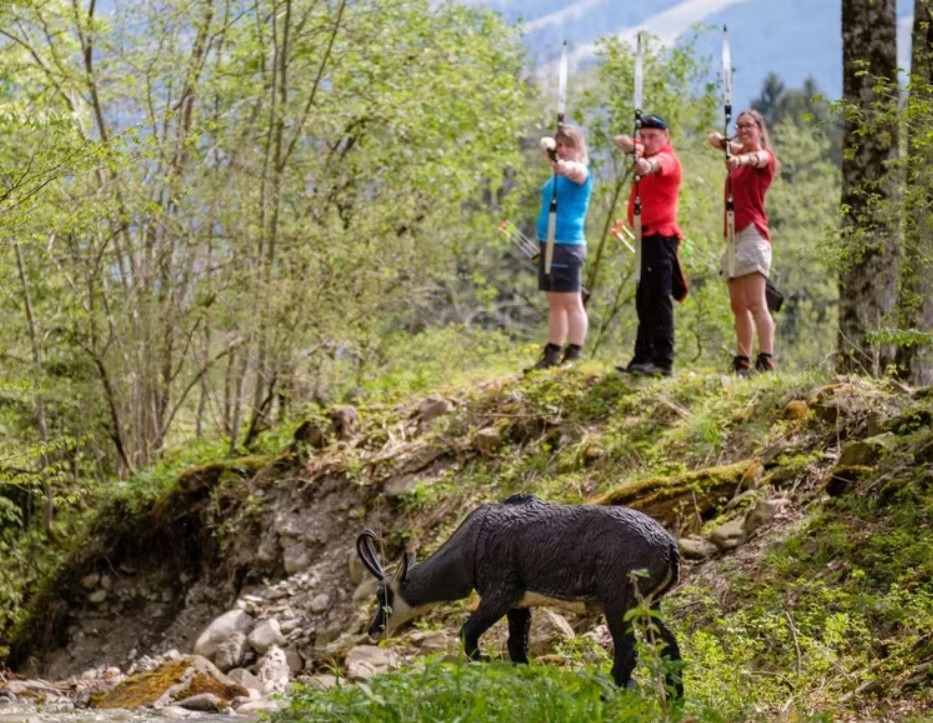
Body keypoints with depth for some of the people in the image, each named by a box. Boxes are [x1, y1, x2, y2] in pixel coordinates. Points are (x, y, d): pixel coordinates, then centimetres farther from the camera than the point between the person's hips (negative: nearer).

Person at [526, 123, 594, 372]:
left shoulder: (580, 172, -11)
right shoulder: (559, 170, 15)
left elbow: (574, 170, -33)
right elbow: (545, 143, 15)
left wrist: (565, 167, -58)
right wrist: (549, 146, -10)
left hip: (568, 244, -9)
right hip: (549, 242, 9)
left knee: (571, 302, -7)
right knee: (555, 303, 12)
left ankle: (574, 355, -6)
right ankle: (552, 354, 16)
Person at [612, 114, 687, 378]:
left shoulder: (668, 158, -10)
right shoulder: (646, 154, 16)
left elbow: (658, 163, -33)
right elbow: (620, 140, 9)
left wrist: (648, 165, -57)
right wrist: (633, 146, -14)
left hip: (661, 235, -10)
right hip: (647, 235, 10)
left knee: (658, 299, -14)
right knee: (644, 301, 12)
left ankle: (663, 361, -18)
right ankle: (643, 358, 17)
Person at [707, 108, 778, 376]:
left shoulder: (765, 157, -4)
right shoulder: (738, 153, 19)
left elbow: (757, 158, -26)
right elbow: (714, 139, 19)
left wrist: (742, 159, -49)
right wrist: (723, 140, -4)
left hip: (753, 234, -9)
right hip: (734, 234, 9)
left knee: (756, 303, -18)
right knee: (738, 305, 9)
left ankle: (766, 360, -24)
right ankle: (742, 362, 11)